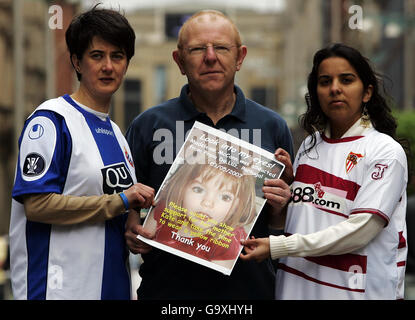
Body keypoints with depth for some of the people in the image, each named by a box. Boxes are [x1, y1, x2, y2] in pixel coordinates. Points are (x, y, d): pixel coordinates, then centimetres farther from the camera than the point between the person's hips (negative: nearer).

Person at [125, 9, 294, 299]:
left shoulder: (273, 127, 3)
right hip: (165, 288, -1)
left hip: (249, 287, 1)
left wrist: (277, 206, -11)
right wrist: (132, 231, -16)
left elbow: (282, 222, 10)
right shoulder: (149, 125, 0)